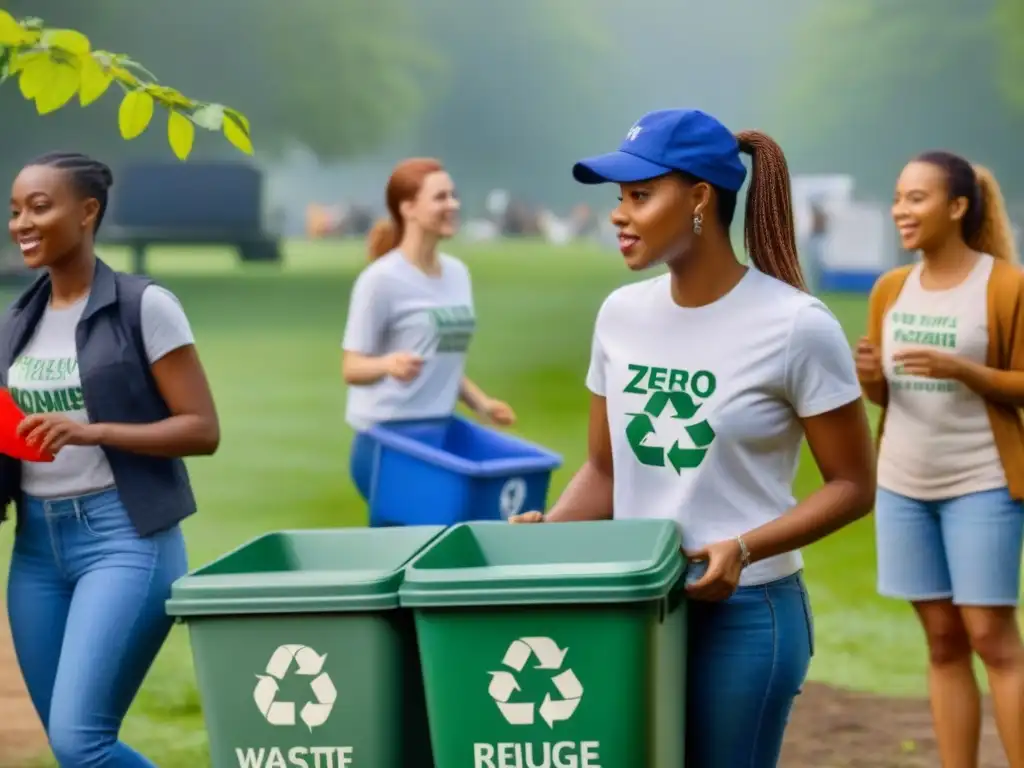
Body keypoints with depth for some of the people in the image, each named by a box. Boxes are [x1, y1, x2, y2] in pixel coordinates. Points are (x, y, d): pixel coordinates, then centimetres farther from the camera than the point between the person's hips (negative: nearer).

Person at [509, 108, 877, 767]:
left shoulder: (794, 325, -12)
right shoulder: (621, 314, 4)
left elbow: (853, 484, -7)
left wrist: (745, 548, -21)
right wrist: (548, 527, -7)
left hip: (745, 614, -5)